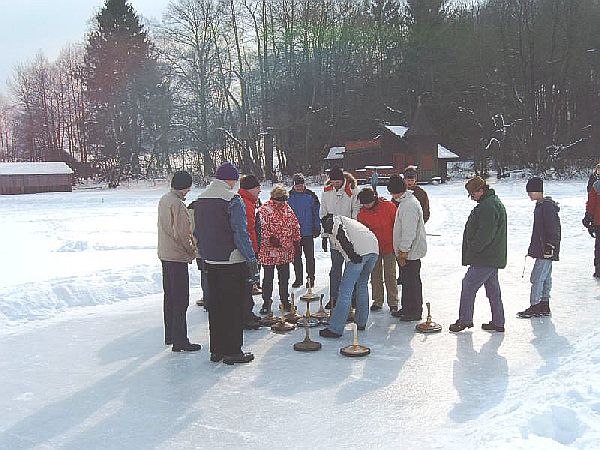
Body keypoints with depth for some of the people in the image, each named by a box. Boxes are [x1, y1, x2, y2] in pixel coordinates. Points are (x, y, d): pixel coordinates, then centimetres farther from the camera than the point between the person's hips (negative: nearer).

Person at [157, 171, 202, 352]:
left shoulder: (164, 200, 10)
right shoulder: (177, 204, -20)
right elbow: (181, 234, -21)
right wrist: (191, 251, -7)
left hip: (165, 255, 10)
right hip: (178, 257, -10)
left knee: (169, 297, 17)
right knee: (180, 300, -4)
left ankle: (170, 335, 27)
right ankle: (180, 341, 0)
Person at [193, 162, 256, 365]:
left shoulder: (200, 199, 9)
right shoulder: (233, 200, -14)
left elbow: (197, 232, 15)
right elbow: (241, 233, -17)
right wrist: (251, 259, -11)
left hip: (211, 263, 7)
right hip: (232, 262, -7)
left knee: (215, 306, 15)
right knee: (234, 306, 2)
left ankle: (216, 350, 21)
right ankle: (232, 351, 8)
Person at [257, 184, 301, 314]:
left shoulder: (288, 209, 10)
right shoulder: (264, 210, -8)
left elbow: (295, 225, 16)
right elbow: (261, 227, -17)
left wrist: (296, 241, 12)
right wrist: (270, 238, -27)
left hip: (286, 251, 5)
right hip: (269, 251, -5)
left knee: (284, 278, 15)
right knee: (268, 278, 4)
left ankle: (285, 300, 27)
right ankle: (266, 302, 16)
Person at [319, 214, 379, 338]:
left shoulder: (330, 221, 16)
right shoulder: (347, 221, 40)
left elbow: (340, 233, -9)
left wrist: (351, 253, -18)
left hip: (359, 252, -8)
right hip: (374, 249, 8)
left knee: (345, 290, -4)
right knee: (362, 286, 24)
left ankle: (335, 329, -2)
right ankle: (361, 322, 31)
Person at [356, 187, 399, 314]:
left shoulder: (389, 206, -13)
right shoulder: (362, 213, -3)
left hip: (389, 247, -3)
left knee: (390, 275, 1)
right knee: (375, 275, 8)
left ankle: (393, 302, 10)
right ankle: (377, 301, 20)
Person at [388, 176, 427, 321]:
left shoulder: (409, 205, -21)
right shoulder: (405, 202, 13)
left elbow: (409, 232, -24)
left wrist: (403, 251, -21)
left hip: (411, 252, -10)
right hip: (406, 251, 10)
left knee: (412, 282, -1)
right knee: (406, 280, 17)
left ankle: (415, 311, 8)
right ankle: (406, 308, 27)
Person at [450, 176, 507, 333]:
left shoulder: (488, 206, -19)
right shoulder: (494, 202, 17)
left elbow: (485, 233, -26)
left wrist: (473, 249, -15)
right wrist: (474, 249, 19)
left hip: (485, 258, -11)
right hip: (494, 258, 11)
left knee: (468, 286, -3)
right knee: (493, 289, 14)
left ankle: (465, 320, 4)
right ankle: (498, 322, 20)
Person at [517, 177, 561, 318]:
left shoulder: (548, 207, -17)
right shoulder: (540, 205, 15)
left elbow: (553, 229, -20)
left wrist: (549, 247, -21)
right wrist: (533, 248, 25)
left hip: (546, 251, -10)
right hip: (541, 249, 10)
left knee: (537, 278, -8)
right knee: (545, 278, 14)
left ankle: (535, 307, -4)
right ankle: (544, 306, 21)